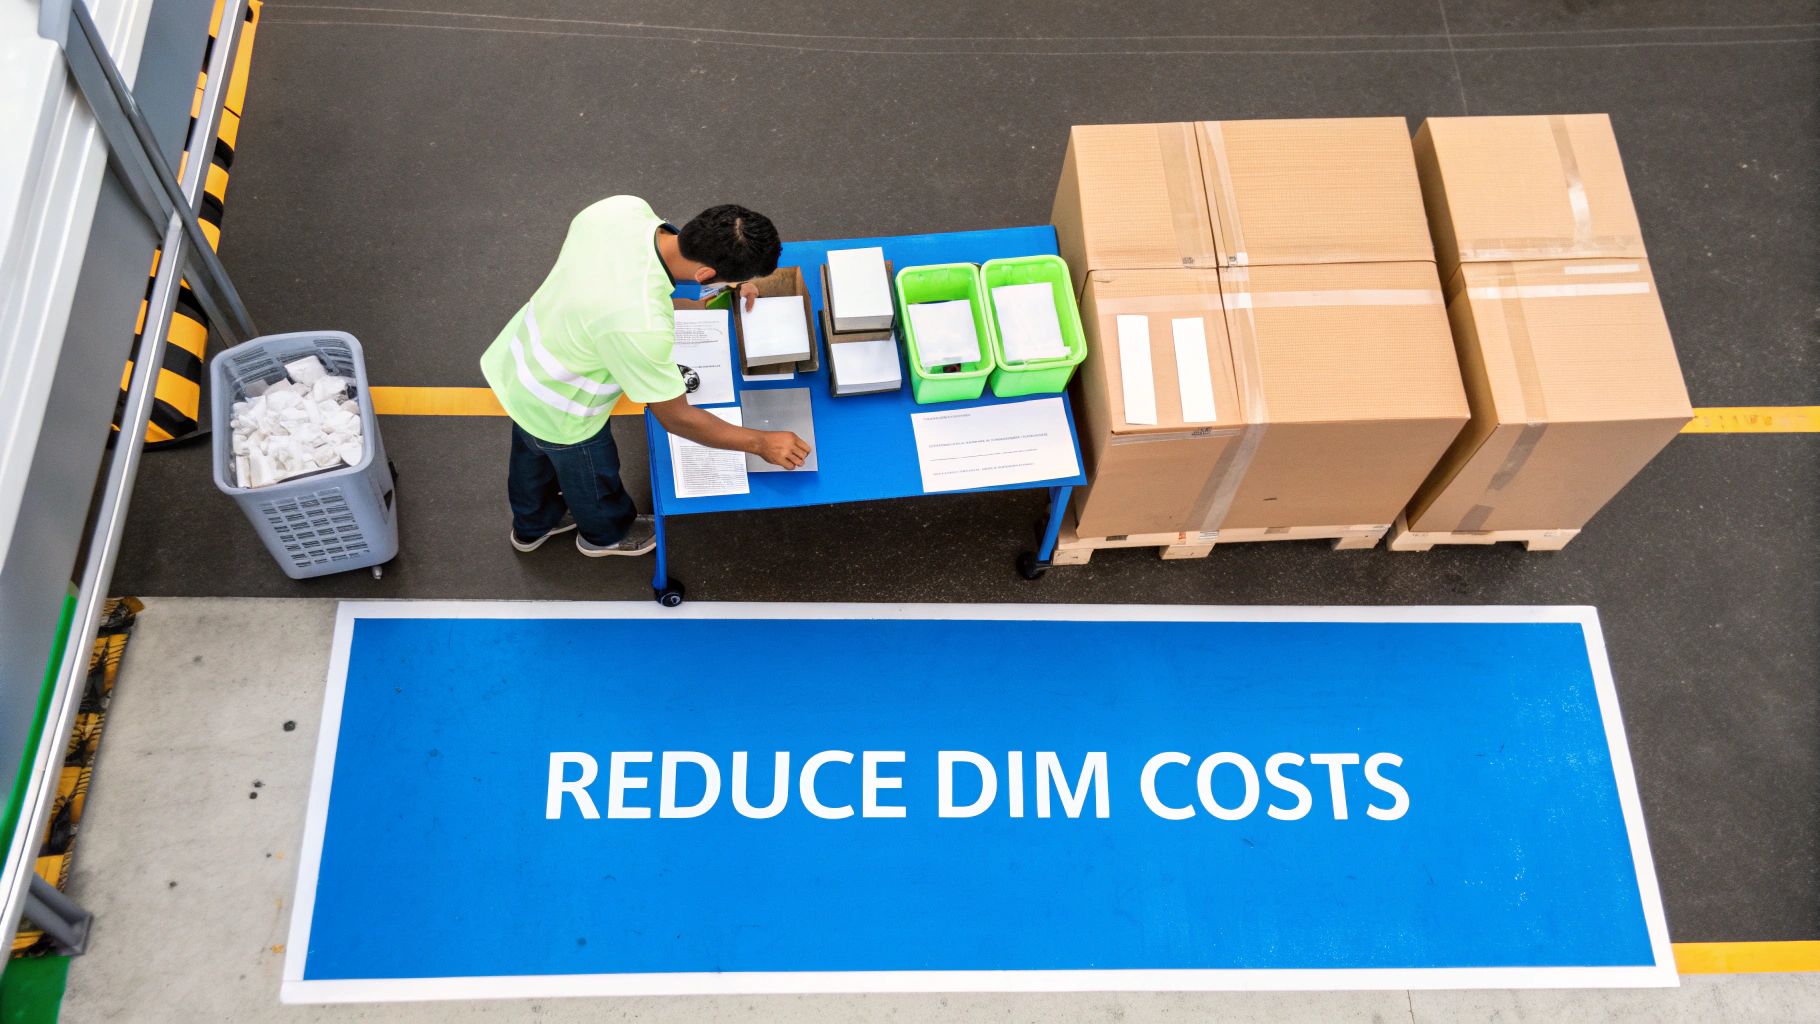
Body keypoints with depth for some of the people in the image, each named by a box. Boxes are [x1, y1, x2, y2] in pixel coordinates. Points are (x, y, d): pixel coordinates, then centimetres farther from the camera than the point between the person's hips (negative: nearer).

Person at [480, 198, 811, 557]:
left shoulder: (624, 207, -25)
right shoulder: (642, 326, -44)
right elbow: (676, 418, -27)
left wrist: (730, 280, 0)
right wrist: (761, 442, -16)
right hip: (557, 414, -6)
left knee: (533, 456, 36)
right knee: (592, 474, 28)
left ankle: (533, 524, 66)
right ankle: (605, 534, 61)